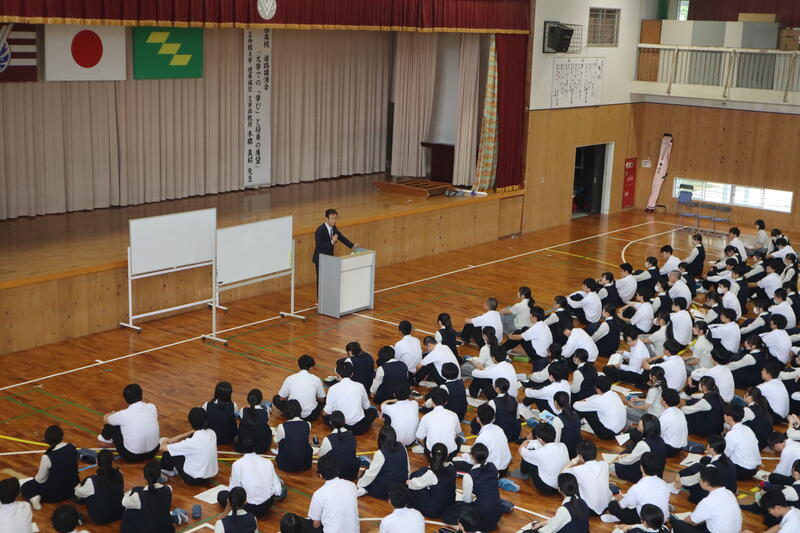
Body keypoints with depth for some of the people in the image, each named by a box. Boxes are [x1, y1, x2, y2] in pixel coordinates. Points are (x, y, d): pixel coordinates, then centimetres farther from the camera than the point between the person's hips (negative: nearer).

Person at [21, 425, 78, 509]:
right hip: (72, 487, 5)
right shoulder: (72, 448, -10)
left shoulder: (47, 457, -26)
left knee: (25, 488, 15)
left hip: (55, 493, -5)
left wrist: (35, 478, 11)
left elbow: (40, 479, -13)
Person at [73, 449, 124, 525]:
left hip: (100, 519, -4)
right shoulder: (119, 475, -12)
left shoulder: (92, 481, -23)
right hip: (120, 514, 4)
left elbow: (79, 493, -1)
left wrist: (77, 488, 25)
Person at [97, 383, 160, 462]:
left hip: (132, 457, -4)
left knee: (111, 423, 9)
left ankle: (106, 438, 43)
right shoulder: (152, 407, -9)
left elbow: (105, 419, 4)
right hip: (153, 452, 4)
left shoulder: (123, 415, -19)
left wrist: (112, 414, 29)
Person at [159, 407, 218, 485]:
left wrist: (165, 442, 6)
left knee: (168, 450, 4)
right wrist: (177, 438, 7)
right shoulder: (212, 433, -11)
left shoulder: (191, 443, -28)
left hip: (195, 479, -6)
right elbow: (197, 432, 13)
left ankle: (168, 470, 33)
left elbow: (164, 447, -17)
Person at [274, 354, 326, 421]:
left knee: (276, 399, 26)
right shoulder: (316, 380, -2)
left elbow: (282, 398, 7)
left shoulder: (290, 379, -2)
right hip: (310, 416, 1)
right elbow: (321, 399, 11)